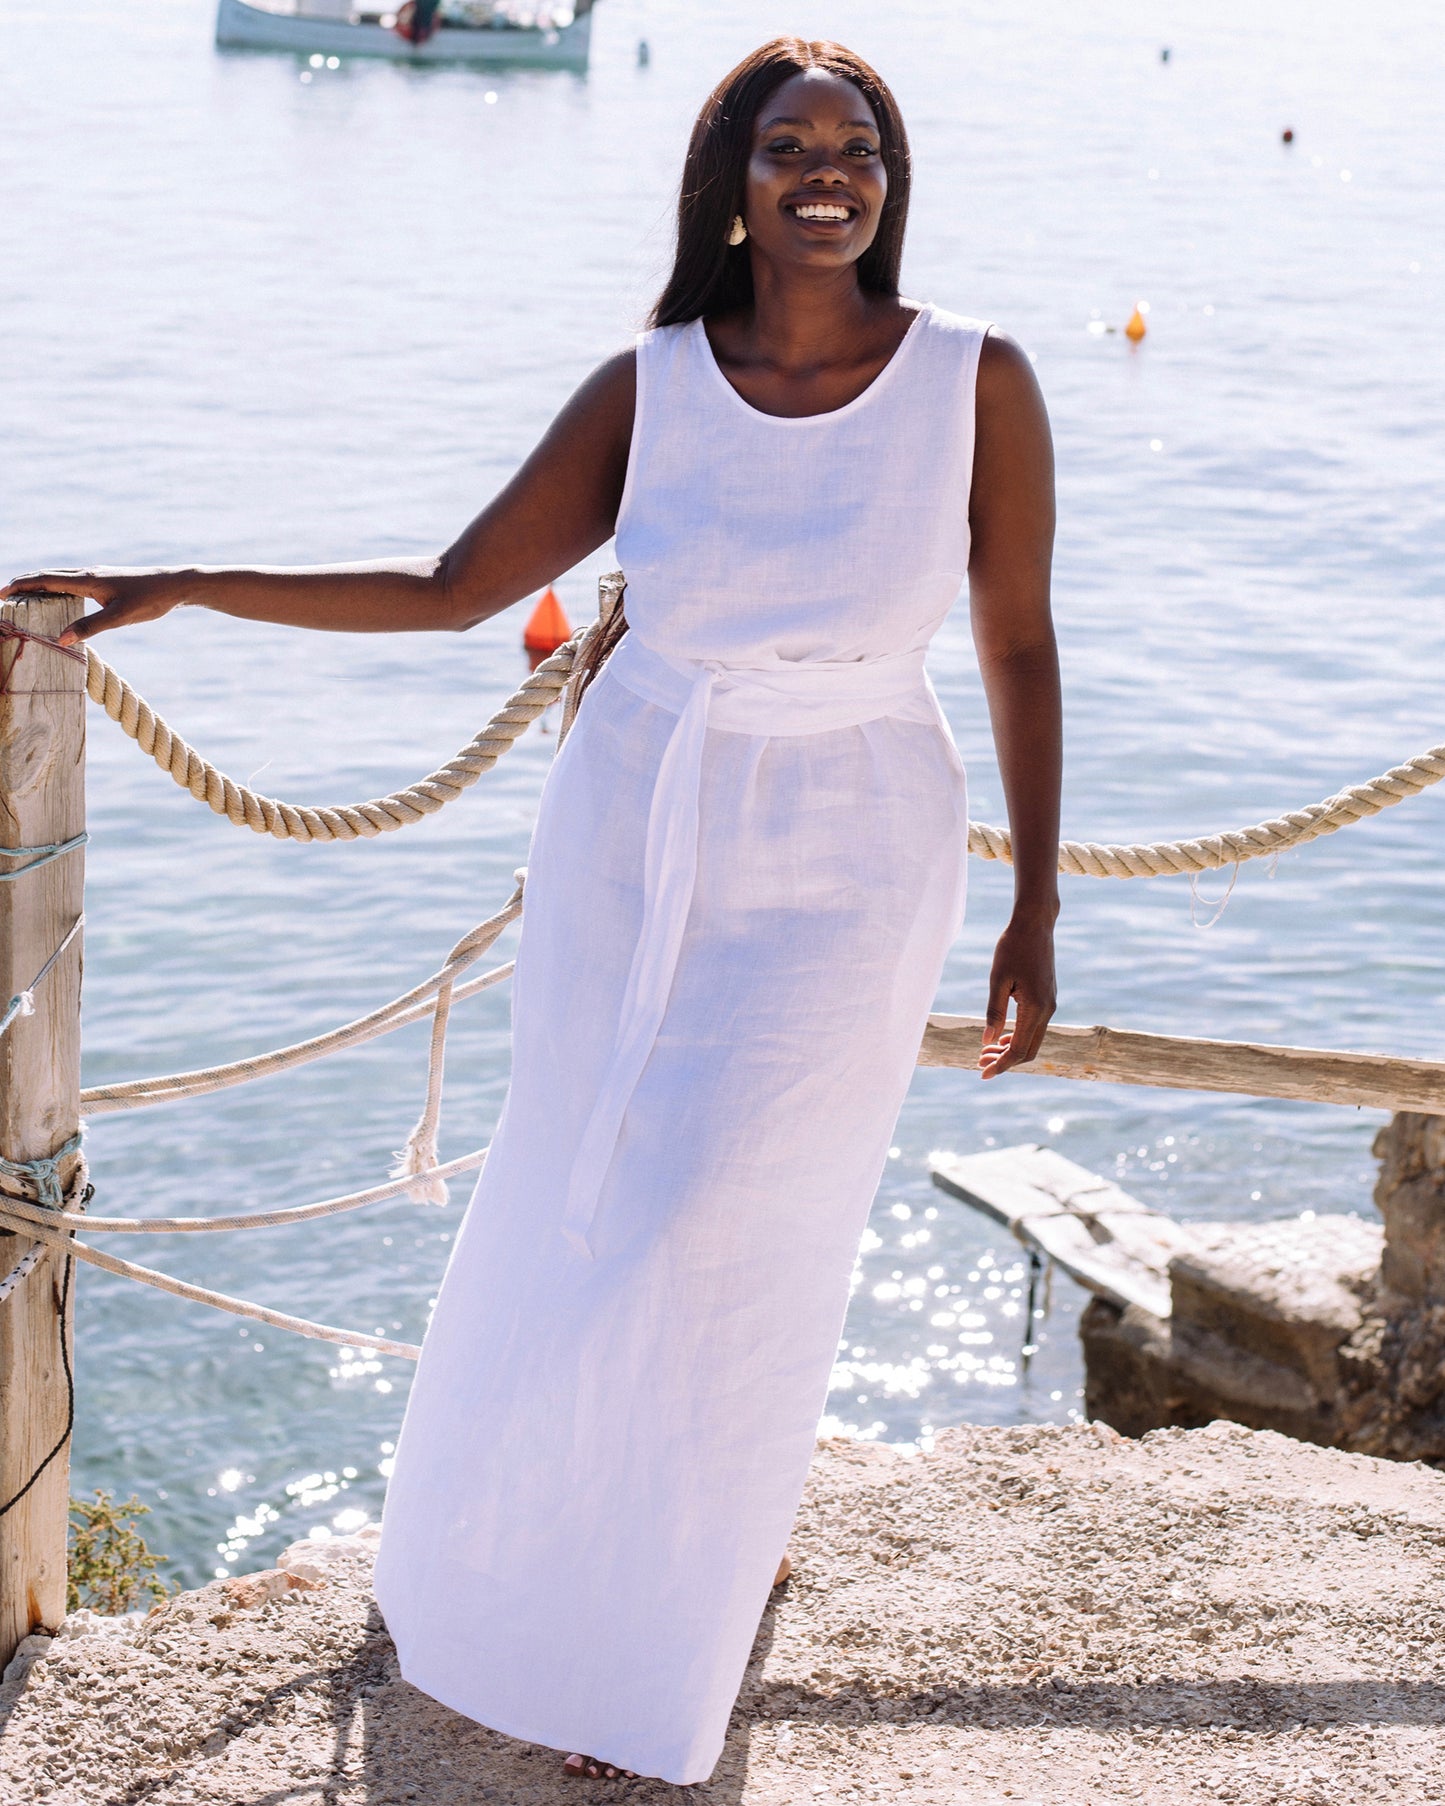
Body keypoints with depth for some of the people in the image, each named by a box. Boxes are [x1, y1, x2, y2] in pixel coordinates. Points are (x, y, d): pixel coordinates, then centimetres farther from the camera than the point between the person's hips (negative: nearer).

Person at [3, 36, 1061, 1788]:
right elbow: (452, 587, 0)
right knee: (579, 1205, 14)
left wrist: (1035, 911, -2)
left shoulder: (978, 382, -10)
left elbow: (1018, 648, -3)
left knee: (716, 1248, 3)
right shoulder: (648, 389, -6)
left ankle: (646, 1660, 27)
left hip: (840, 872, -2)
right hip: (631, 841, 2)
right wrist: (179, 588, -4)